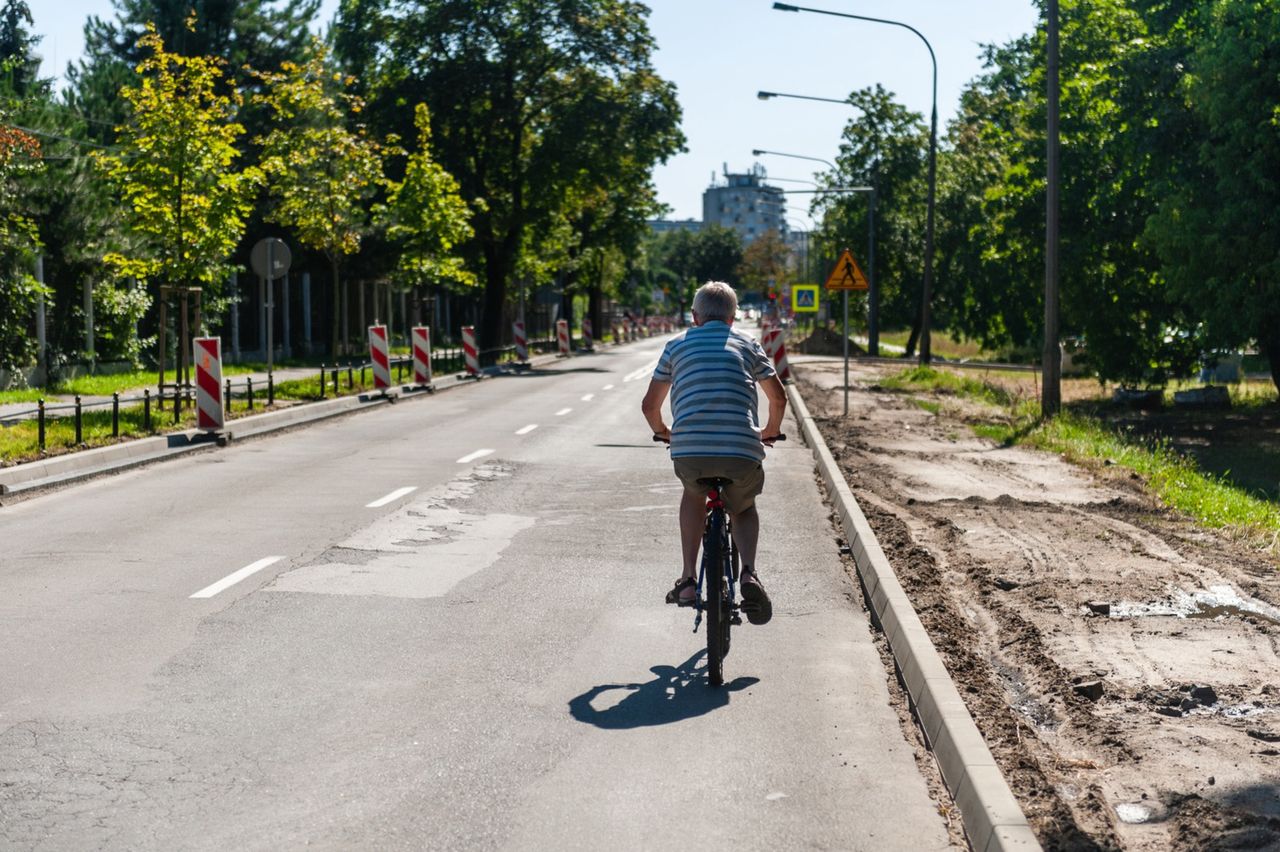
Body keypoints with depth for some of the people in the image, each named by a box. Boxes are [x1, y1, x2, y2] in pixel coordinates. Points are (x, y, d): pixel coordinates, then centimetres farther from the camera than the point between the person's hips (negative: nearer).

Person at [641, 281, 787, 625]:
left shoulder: (677, 345, 19)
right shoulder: (748, 344, 20)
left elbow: (650, 405, 20)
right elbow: (778, 397, 24)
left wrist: (663, 432, 41)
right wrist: (770, 432, 43)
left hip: (688, 449, 0)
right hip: (742, 451, 0)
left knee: (693, 495, 33)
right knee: (744, 509, 29)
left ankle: (688, 579, 19)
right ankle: (748, 572, 1)